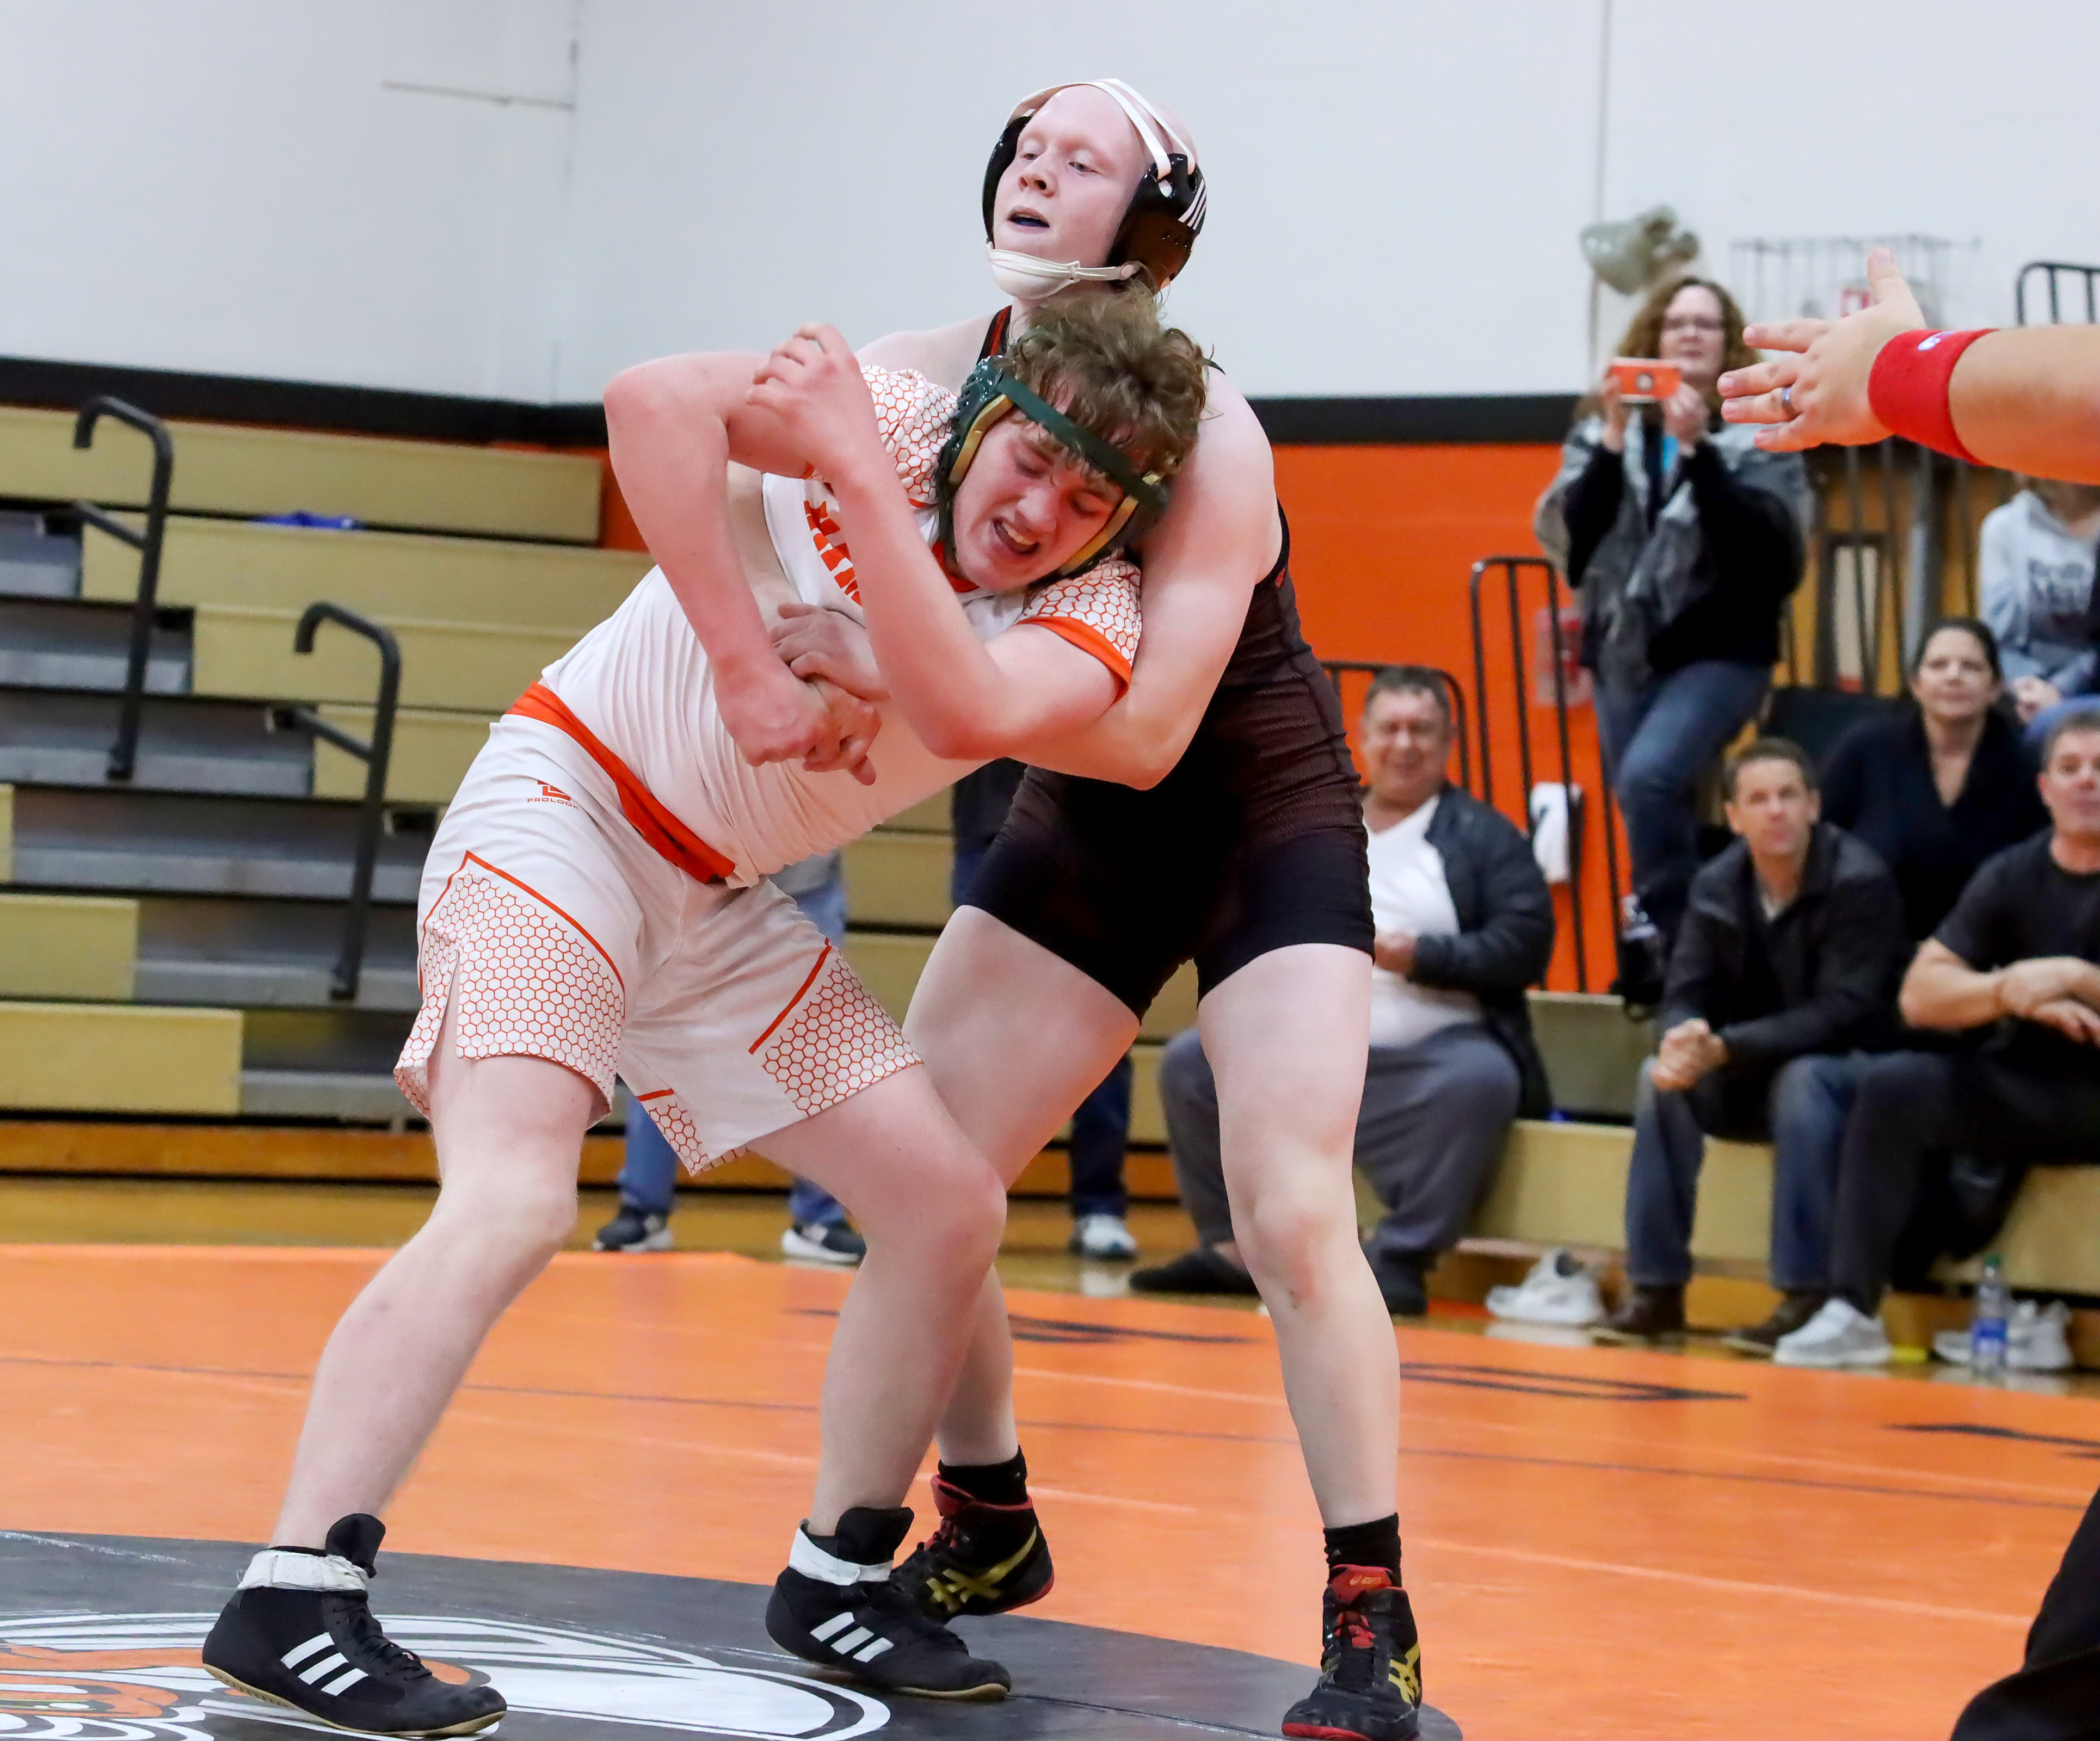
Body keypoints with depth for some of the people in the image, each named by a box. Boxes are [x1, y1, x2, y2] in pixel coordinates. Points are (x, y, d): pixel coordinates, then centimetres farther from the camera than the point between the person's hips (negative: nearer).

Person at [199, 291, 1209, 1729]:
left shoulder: (1093, 613, -7)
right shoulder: (902, 411, -15)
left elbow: (968, 714, -30)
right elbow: (652, 401, -31)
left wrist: (857, 467, -30)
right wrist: (745, 662, -30)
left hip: (720, 904, 7)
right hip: (564, 805, -6)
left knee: (952, 1208, 4)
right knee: (515, 1202, -24)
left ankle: (840, 1579, 20)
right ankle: (291, 1605, -23)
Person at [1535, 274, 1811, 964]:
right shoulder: (1604, 426, 7)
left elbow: (1760, 538, -15)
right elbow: (1565, 533, -4)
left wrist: (1695, 447, -22)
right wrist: (1616, 441, -14)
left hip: (1721, 652, -4)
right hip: (1624, 652, 4)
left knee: (1649, 775, -25)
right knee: (1650, 806, 6)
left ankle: (1666, 939, -15)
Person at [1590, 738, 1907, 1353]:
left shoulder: (1861, 883, -17)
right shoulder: (1716, 887, -1)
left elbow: (1842, 1011, -23)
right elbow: (1683, 996, -3)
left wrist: (1724, 1049, -33)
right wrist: (1683, 1039, -30)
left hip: (1846, 1067, -5)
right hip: (1747, 1078, 5)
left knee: (1801, 1081, -37)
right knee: (1662, 1077, -22)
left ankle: (1807, 1297, -34)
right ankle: (1656, 1291, -19)